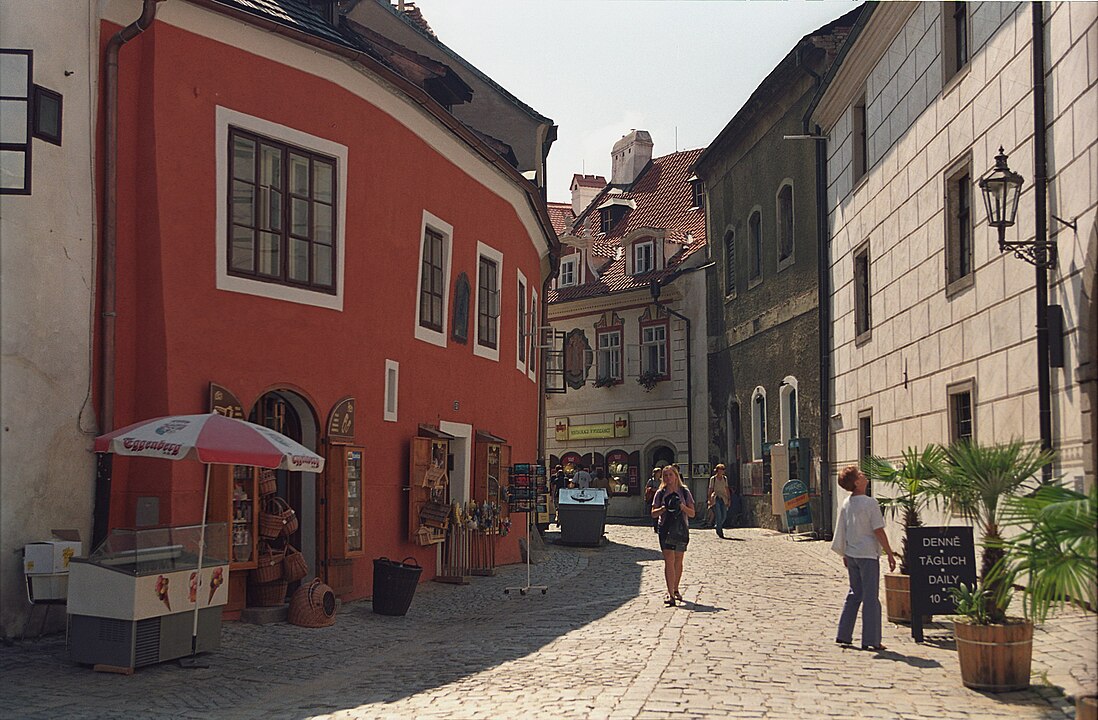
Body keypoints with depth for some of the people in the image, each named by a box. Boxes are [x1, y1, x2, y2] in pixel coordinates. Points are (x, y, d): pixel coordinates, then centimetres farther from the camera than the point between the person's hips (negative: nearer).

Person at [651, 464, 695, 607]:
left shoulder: (684, 492, 5)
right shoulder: (660, 493, 6)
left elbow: (692, 513, 4)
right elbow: (653, 513, 5)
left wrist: (682, 507, -14)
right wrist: (664, 508, -13)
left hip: (681, 529, 1)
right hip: (666, 529, -1)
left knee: (678, 561, 9)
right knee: (669, 560, -12)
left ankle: (675, 590, 28)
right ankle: (670, 595, -18)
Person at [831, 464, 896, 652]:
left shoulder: (846, 503, 5)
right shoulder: (870, 503, -15)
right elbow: (879, 531, -14)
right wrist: (890, 553, -7)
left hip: (851, 554, 7)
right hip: (868, 554, -7)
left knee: (855, 594, 17)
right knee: (870, 597, 0)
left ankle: (843, 635, 17)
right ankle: (870, 640, 2)